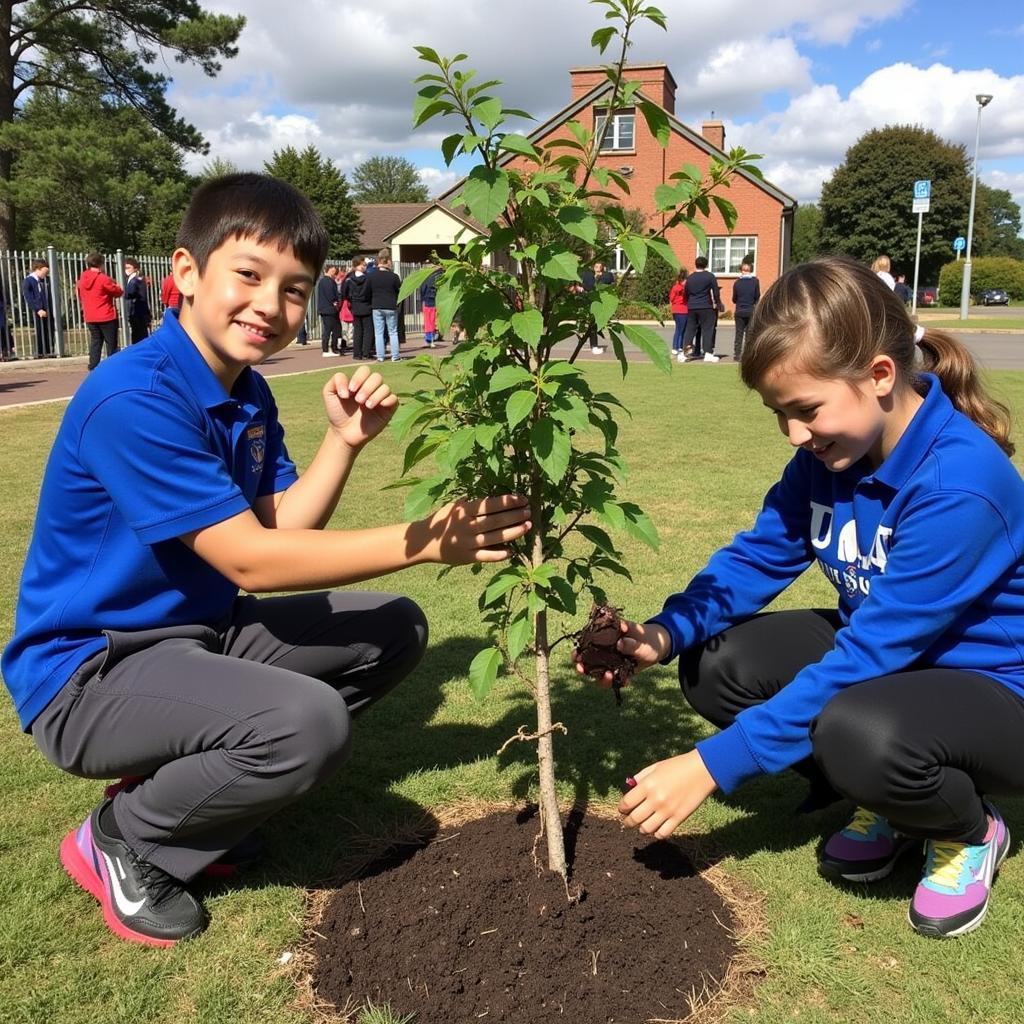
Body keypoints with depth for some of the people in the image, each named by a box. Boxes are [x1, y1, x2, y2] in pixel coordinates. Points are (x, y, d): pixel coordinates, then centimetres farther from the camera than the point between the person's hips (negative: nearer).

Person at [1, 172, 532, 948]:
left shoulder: (248, 392, 4)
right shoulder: (131, 401, -25)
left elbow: (281, 530, 0)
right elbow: (251, 561, -26)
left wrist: (345, 440, -14)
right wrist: (428, 539, -30)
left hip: (200, 629, 9)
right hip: (92, 669, -9)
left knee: (395, 631, 5)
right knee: (309, 723, -32)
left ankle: (183, 779, 10)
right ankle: (121, 839, -1)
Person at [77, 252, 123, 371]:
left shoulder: (82, 280, 6)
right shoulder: (103, 279, -15)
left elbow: (80, 295, 19)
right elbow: (118, 292, -9)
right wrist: (117, 286, 12)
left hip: (90, 318, 6)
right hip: (107, 317, -6)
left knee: (95, 343, 10)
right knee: (111, 345, 1)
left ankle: (93, 369, 4)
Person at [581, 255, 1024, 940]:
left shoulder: (960, 484, -32)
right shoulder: (830, 452, -9)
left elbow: (865, 655, -33)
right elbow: (758, 557, -4)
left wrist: (715, 765, -32)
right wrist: (664, 634, -24)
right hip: (884, 652, 7)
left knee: (858, 730, -38)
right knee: (714, 666, -12)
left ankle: (968, 831, 0)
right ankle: (888, 803, 9)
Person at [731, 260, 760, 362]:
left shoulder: (737, 282, -1)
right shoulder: (755, 281, -5)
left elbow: (734, 299, 5)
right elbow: (757, 297, -1)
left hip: (739, 311, 1)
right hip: (751, 311, -1)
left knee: (739, 334, 8)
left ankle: (737, 355, 6)